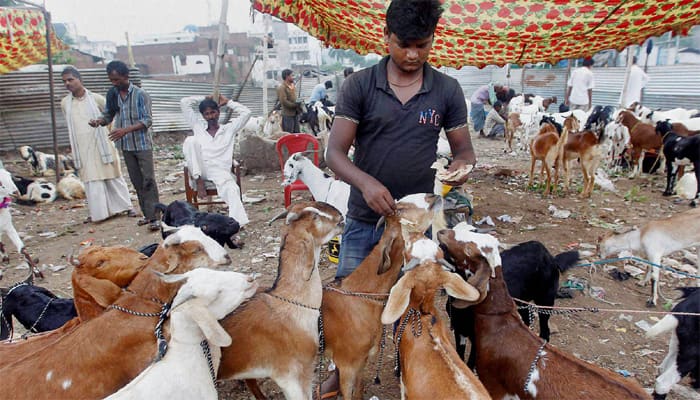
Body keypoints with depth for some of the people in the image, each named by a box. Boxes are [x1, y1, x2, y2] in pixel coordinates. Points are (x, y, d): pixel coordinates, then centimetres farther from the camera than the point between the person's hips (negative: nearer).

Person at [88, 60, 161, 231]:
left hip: (143, 144, -5)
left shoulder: (140, 94, -9)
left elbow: (147, 120, -13)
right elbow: (108, 115, 14)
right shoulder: (112, 94, 7)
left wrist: (125, 130, -24)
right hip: (126, 145, 6)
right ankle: (147, 214, 18)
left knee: (148, 180, -8)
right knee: (136, 181, 9)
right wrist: (99, 121, -9)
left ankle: (154, 217, -8)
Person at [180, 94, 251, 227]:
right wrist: (204, 99, 26)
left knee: (232, 189, -34)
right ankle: (199, 181, -27)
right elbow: (184, 103, 22)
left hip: (220, 171, -1)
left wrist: (227, 102, 18)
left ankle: (236, 223, -55)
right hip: (200, 171, 2)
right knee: (190, 140, -21)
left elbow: (246, 113, 9)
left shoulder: (229, 129, 18)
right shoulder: (198, 127, 22)